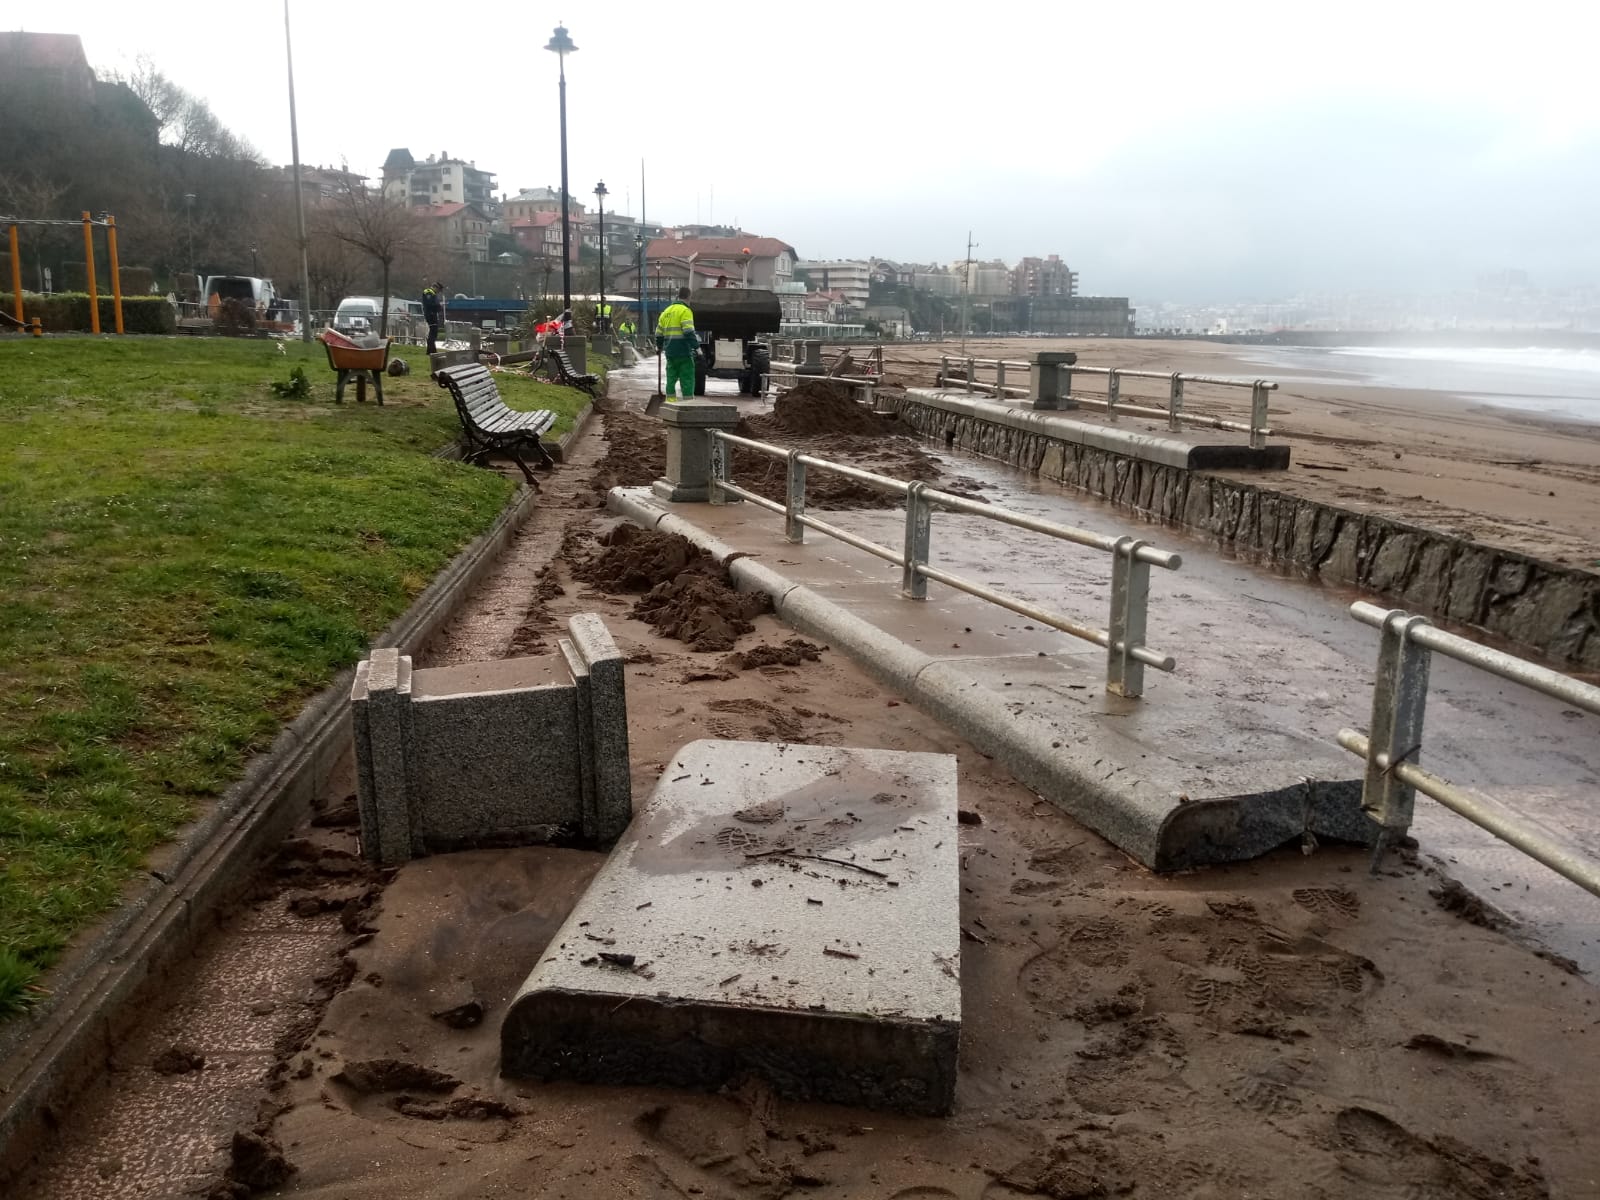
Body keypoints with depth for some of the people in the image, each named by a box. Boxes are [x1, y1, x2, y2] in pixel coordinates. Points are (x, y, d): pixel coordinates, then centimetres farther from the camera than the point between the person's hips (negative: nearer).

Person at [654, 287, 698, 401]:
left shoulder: (666, 311, 15)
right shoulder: (685, 311, -9)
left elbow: (659, 333, 20)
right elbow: (689, 332, -20)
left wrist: (661, 347, 34)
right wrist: (696, 346, -13)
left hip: (670, 352, 7)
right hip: (683, 351, -7)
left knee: (671, 378, 12)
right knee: (687, 378, -4)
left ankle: (670, 400, 13)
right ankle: (688, 400, -7)